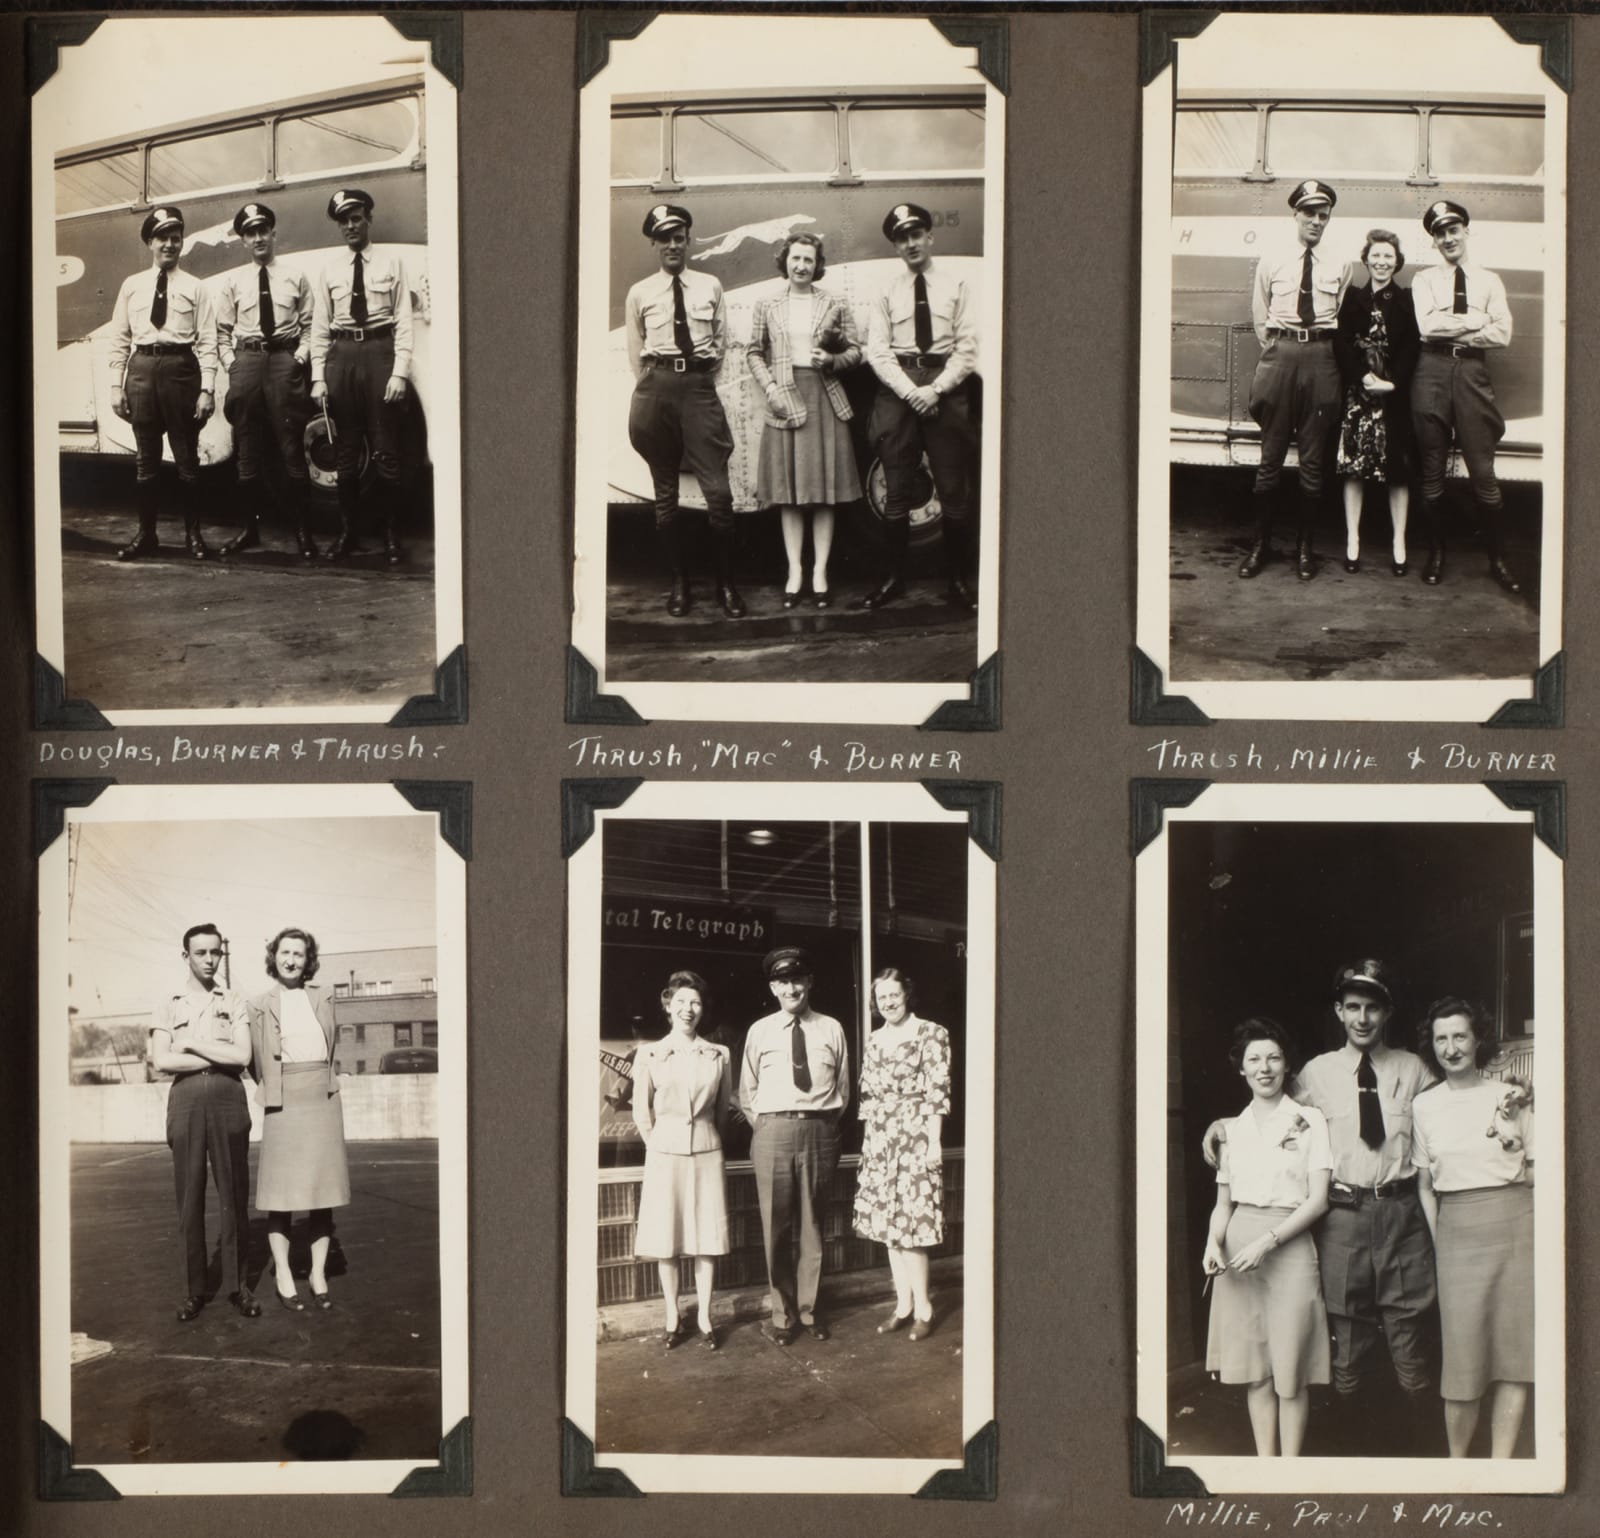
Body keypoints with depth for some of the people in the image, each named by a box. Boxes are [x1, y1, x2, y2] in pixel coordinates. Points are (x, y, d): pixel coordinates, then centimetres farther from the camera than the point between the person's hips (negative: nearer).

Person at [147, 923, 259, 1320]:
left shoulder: (234, 1002, 9)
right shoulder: (168, 1005, 8)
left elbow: (242, 1055, -4)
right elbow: (161, 1060, -5)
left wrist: (192, 1043, -6)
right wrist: (220, 1058, -7)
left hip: (228, 1098, 0)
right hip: (186, 1099, 0)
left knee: (234, 1194, 1)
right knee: (189, 1195, 0)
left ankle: (236, 1283, 8)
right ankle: (193, 1289, 6)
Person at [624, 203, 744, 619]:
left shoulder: (710, 287, 9)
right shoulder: (639, 294, 7)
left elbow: (721, 340, 11)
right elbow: (635, 355, 11)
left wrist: (702, 381, 6)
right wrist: (655, 392, 5)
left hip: (700, 386, -1)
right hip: (657, 386, 1)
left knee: (718, 490, -9)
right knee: (665, 492, 6)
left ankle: (726, 584, 0)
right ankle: (679, 582, 15)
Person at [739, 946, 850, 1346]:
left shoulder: (831, 1029, 7)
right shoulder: (760, 1031, 5)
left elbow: (843, 1087, 12)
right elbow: (747, 1092, 11)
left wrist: (828, 1125, 6)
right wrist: (764, 1128, 4)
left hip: (820, 1129, 1)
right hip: (774, 1130, -1)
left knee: (812, 1224, 9)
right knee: (776, 1227, 2)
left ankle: (808, 1309, 21)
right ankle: (783, 1314, 12)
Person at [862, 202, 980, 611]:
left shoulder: (955, 288, 6)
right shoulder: (886, 293, 8)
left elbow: (967, 349, 0)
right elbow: (877, 352, 1)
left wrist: (936, 389, -13)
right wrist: (911, 391, -12)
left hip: (946, 390, -1)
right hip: (896, 392, 1)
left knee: (955, 491, 0)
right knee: (897, 492, 2)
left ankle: (957, 581, 8)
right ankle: (894, 578, 10)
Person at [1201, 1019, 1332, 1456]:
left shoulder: (1308, 1120, 0)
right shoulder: (1233, 1128, 12)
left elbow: (1318, 1200, -5)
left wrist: (1267, 1241, -14)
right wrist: (1214, 1242, -5)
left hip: (1289, 1245, -4)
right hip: (1239, 1248, 4)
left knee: (1291, 1370, -1)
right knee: (1254, 1368, 6)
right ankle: (1265, 1465, 13)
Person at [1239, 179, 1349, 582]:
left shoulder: (1339, 267, 7)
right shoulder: (1271, 263, 7)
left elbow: (1343, 320, 9)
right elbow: (1259, 317, 13)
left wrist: (1322, 352, 3)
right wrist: (1277, 352, 8)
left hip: (1321, 357, 0)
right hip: (1280, 354, 0)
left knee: (1314, 458, 3)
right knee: (1271, 456, 1)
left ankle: (1306, 547, 11)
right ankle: (1261, 543, 8)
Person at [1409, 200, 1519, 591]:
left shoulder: (1489, 280, 12)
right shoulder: (1424, 279, 10)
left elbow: (1502, 335, -1)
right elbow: (1427, 326, -6)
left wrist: (1451, 331, -5)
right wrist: (1476, 320, -4)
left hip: (1472, 372, 0)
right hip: (1432, 371, 0)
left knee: (1483, 471, -3)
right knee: (1432, 471, 4)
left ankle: (1496, 559, 7)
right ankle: (1436, 555, 15)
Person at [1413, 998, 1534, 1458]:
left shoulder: (1511, 1097, 4)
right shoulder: (1425, 1106, 7)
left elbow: (1540, 1173, 9)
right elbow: (1425, 1184, 11)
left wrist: (1513, 1147, -9)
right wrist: (1438, 1245, 3)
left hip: (1515, 1225, 0)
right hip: (1458, 1231, 0)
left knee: (1514, 1350, -2)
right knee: (1463, 1351, -3)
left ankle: (1501, 1463, 5)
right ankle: (1456, 1462, 10)